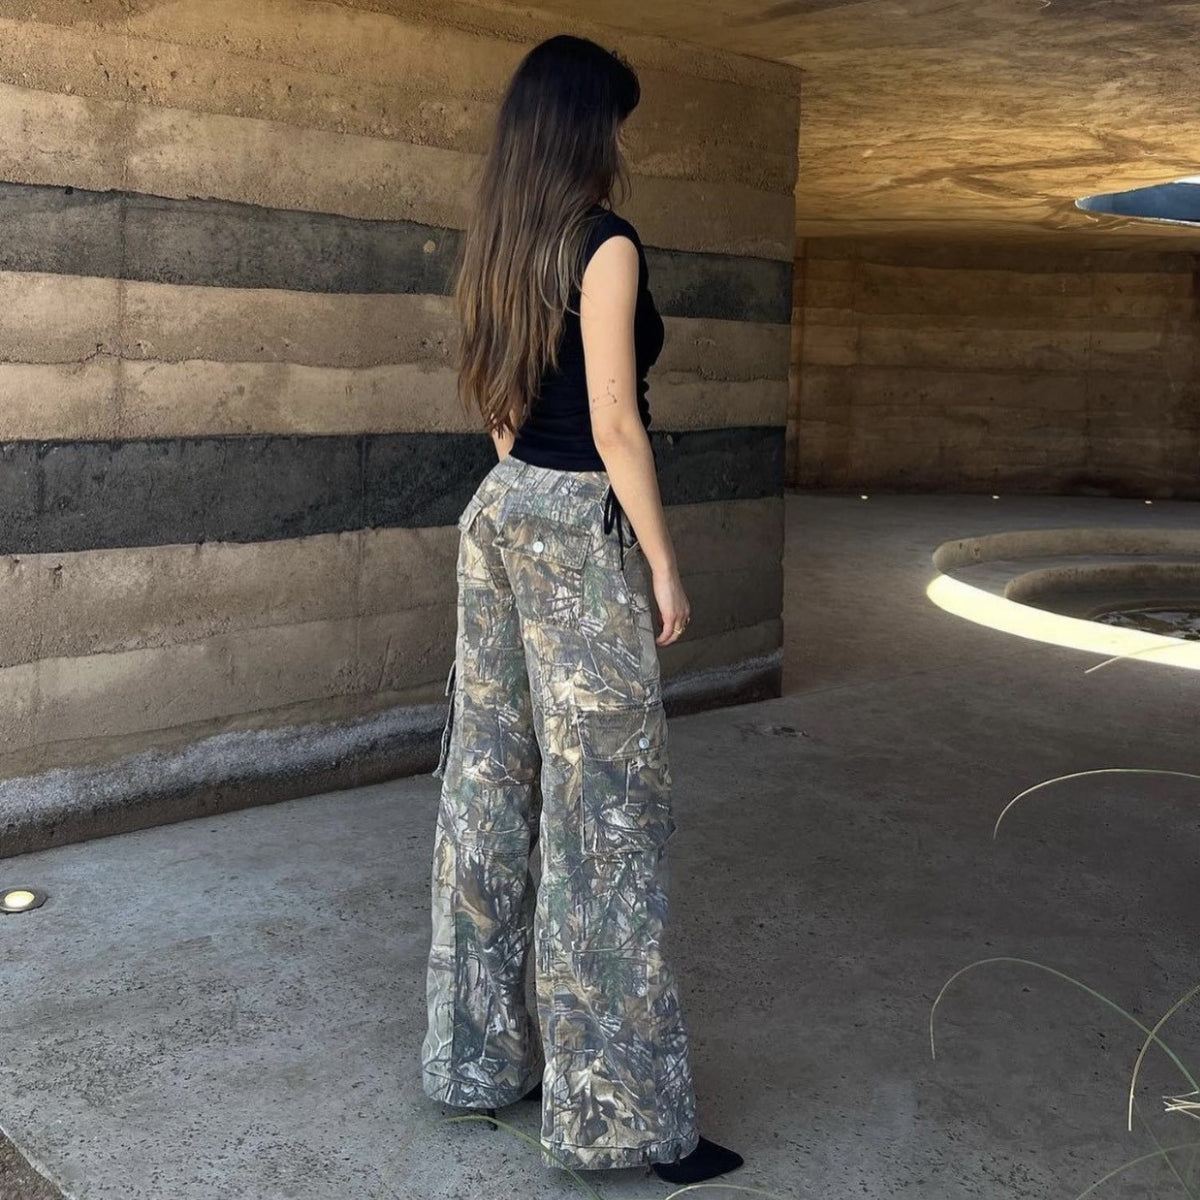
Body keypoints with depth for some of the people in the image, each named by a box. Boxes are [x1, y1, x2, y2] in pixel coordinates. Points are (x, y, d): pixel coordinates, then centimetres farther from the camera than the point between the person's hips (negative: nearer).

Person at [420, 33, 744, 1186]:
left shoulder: (496, 250, 13)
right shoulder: (606, 245, -11)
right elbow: (615, 424, -16)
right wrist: (664, 566, -11)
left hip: (498, 513, 9)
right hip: (580, 527, -9)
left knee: (489, 787, 12)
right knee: (603, 808, -4)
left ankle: (478, 1055, 24)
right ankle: (618, 1111, 5)